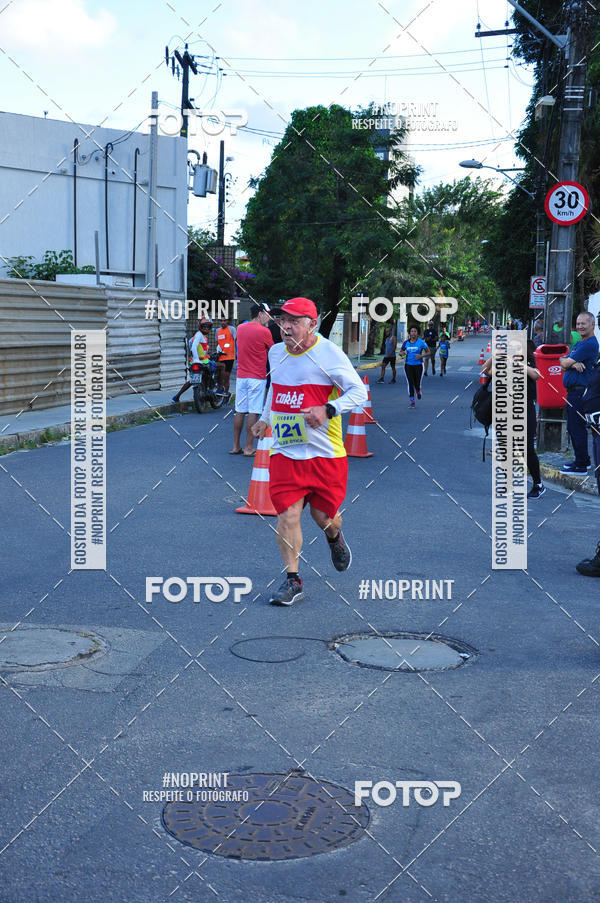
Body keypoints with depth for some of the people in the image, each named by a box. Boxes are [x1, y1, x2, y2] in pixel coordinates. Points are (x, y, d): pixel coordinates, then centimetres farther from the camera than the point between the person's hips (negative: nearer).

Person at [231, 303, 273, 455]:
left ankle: (236, 446, 13)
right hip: (257, 377, -6)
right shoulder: (264, 331, -10)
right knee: (253, 412, -2)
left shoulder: (240, 328, 8)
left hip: (241, 376, 6)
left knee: (240, 411, 10)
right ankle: (248, 447, -2)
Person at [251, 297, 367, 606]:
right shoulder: (276, 353, 10)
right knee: (287, 514, -6)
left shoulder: (329, 353, -9)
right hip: (285, 451, 4)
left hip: (325, 452, -4)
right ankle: (292, 581, 4)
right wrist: (265, 418, 26)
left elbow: (359, 391, -9)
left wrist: (328, 410, -22)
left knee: (323, 514, 5)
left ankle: (335, 538, 43)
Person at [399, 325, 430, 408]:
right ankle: (411, 401, 8)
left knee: (417, 384, -2)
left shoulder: (421, 342, -5)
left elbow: (428, 352, 1)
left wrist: (421, 355, -17)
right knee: (410, 383, -3)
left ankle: (418, 390, 36)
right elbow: (401, 351, 14)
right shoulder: (406, 342, 3)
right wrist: (402, 353, -11)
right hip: (408, 365, 2)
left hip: (418, 365, -2)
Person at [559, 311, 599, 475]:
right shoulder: (579, 344, 19)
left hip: (579, 391, -10)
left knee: (577, 428, -7)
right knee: (573, 427, 16)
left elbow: (564, 363, -16)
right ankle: (582, 460, 27)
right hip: (574, 391, 10)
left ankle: (581, 466, -2)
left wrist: (568, 361, 6)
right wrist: (573, 363, -11)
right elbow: (563, 361, 9)